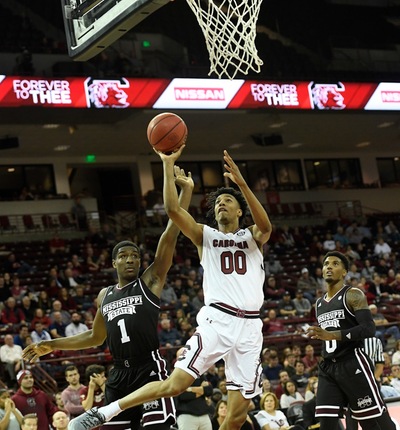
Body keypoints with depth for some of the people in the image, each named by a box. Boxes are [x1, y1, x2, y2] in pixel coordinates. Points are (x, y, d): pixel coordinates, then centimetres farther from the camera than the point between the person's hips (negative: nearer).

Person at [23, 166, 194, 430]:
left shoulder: (151, 281, 2)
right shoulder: (105, 295, 18)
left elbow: (170, 237, -7)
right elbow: (96, 337, 28)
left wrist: (186, 191, -15)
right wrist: (52, 345, 25)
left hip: (149, 369, -6)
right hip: (120, 374, 6)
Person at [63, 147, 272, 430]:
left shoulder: (253, 237, 13)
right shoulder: (205, 236, 13)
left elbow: (266, 226, -12)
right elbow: (173, 209, -3)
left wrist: (241, 183, -23)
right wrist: (168, 165, -11)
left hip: (249, 327, 2)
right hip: (217, 320, -1)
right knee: (175, 384, -16)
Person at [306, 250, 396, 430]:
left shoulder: (353, 295, -3)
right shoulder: (319, 304, 20)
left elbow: (369, 329, -16)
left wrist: (332, 335, -25)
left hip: (353, 363, -7)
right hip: (328, 367, 7)